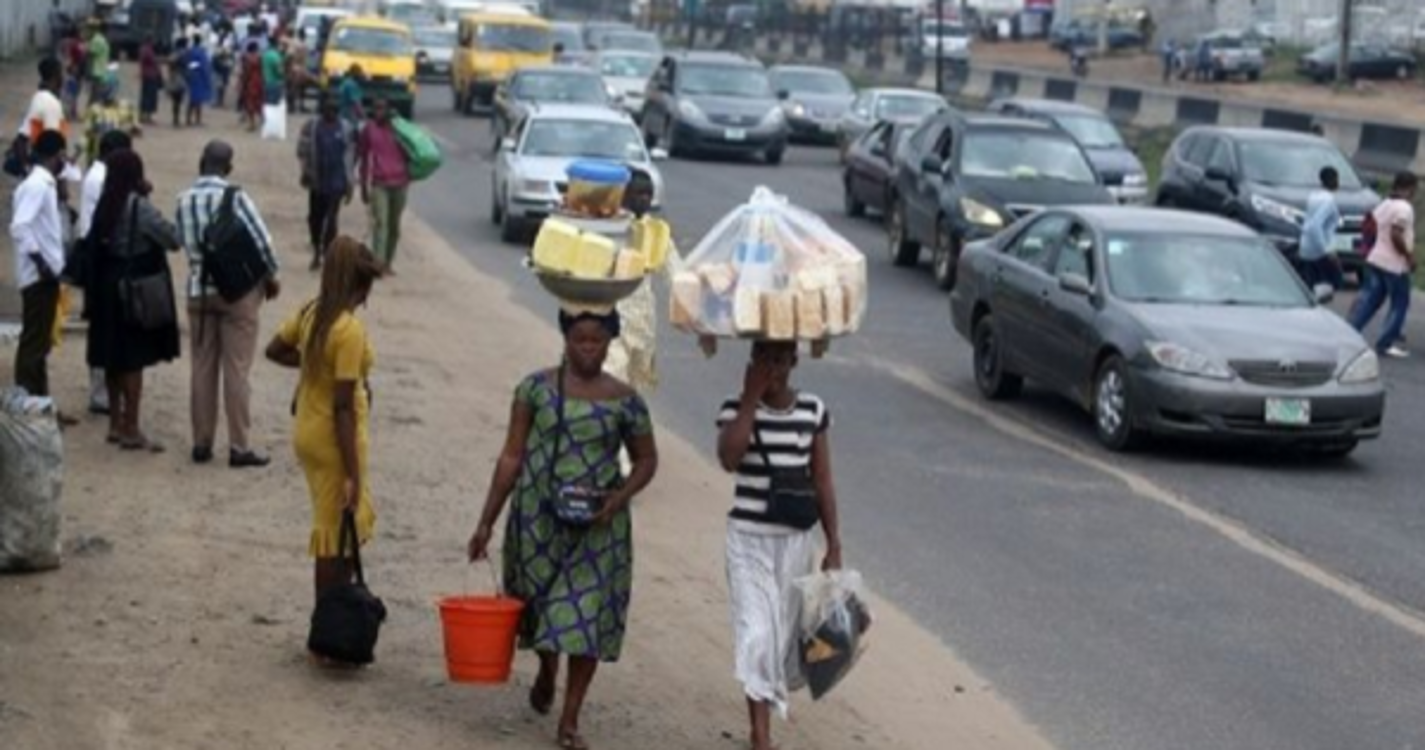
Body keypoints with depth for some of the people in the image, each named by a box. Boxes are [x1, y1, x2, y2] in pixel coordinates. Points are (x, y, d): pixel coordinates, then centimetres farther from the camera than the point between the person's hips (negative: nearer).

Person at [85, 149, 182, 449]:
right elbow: (173, 239, -18)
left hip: (110, 286, 8)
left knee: (115, 357, 15)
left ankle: (116, 423, 23)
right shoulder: (139, 206, -17)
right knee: (135, 358, -2)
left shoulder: (106, 205, 5)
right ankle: (130, 430, 0)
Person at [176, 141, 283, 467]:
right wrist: (271, 275, 2)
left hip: (199, 290, 4)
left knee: (203, 367, 11)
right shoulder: (234, 196, -13)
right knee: (236, 368, 0)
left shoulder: (184, 200, 0)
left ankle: (202, 443, 15)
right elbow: (261, 238, -12)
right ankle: (239, 447, 1)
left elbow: (184, 241, 1)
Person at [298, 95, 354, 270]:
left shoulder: (344, 128, 0)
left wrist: (349, 182, 3)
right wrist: (306, 171, -10)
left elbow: (348, 155, 5)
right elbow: (303, 151, 2)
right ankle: (316, 252, 28)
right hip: (317, 181, 1)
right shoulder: (311, 127, -1)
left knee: (331, 219, -6)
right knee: (315, 218, 9)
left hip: (337, 182, -1)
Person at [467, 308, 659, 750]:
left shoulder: (624, 400, -1)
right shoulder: (536, 388, -2)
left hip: (596, 526, 0)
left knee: (587, 612, -3)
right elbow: (512, 456, 0)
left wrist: (619, 499, -10)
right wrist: (487, 521, -2)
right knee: (537, 600, 12)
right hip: (538, 517, 1)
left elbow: (646, 460, 8)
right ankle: (546, 673, 45)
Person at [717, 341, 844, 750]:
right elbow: (728, 459, -27)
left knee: (789, 630, 14)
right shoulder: (736, 409, -7)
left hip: (796, 539, 3)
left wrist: (834, 546, 3)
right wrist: (752, 398, -24)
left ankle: (771, 692, 44)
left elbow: (822, 483, 4)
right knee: (756, 634, -9)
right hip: (749, 539, -3)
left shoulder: (813, 411, 0)